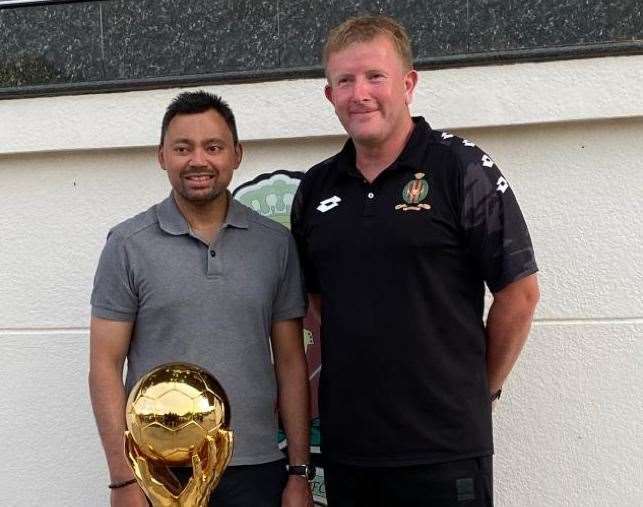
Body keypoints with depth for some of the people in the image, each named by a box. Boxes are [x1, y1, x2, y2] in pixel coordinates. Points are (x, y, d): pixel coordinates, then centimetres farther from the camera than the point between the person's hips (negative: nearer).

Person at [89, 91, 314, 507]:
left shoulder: (276, 243, 4)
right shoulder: (128, 245, -1)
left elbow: (291, 363, 6)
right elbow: (106, 367, -3)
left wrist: (299, 472, 2)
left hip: (257, 472, 2)